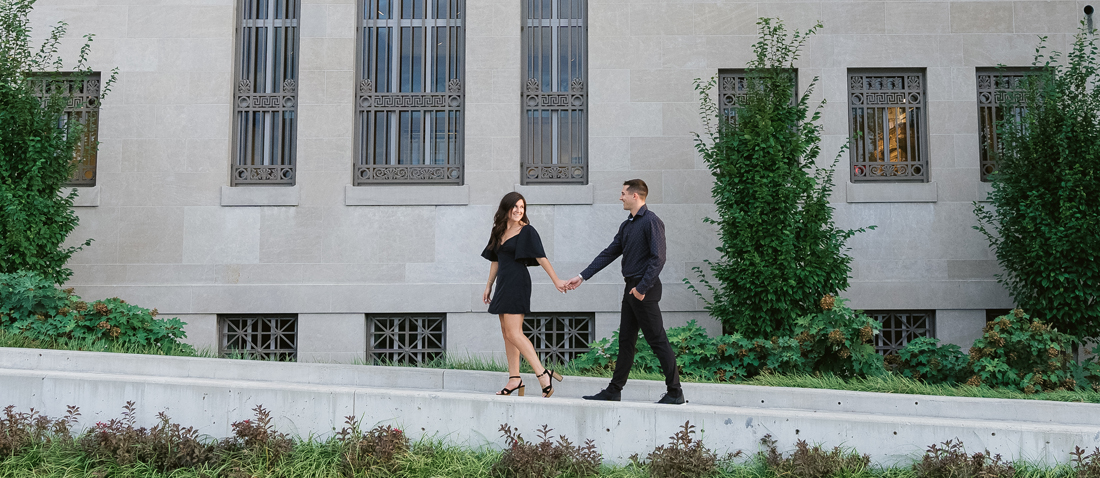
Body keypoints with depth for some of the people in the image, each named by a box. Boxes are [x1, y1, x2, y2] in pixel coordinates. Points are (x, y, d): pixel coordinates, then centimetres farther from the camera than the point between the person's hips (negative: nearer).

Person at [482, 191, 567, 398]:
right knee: (506, 332, 8)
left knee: (513, 333, -15)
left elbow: (541, 257, -14)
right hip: (503, 284, 8)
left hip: (517, 283, -8)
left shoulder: (527, 231, -7)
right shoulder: (499, 232, 14)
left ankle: (542, 373, -14)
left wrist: (556, 279, -22)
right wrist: (489, 285, 18)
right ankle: (514, 378, 14)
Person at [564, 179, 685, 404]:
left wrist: (642, 288, -21)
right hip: (631, 288, 9)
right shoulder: (626, 225, 16)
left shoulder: (651, 222, -12)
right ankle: (614, 390, 17)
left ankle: (675, 392, 1)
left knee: (657, 340, -5)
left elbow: (658, 258, -19)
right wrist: (582, 277, 16)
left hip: (645, 290, -9)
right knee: (626, 341, 12)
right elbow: (609, 254, 19)